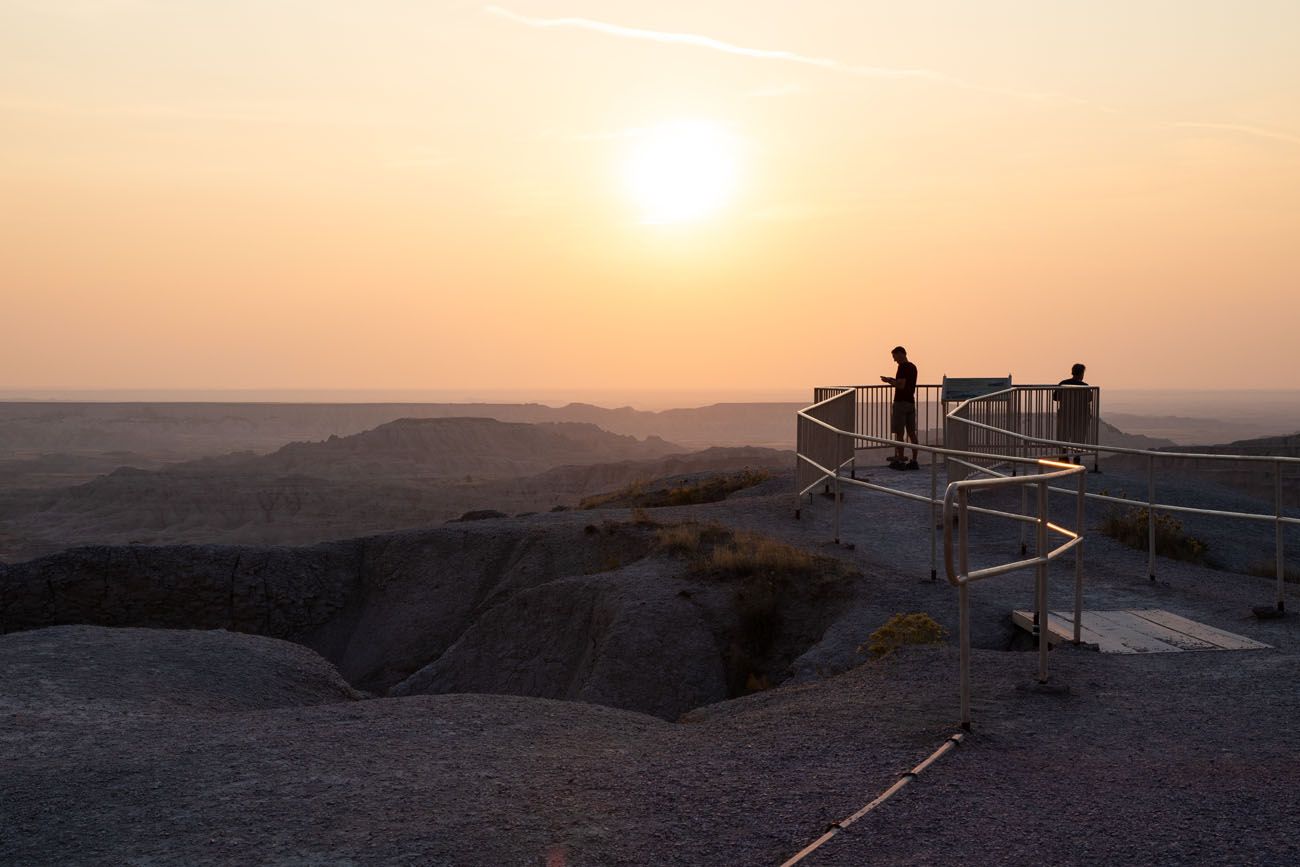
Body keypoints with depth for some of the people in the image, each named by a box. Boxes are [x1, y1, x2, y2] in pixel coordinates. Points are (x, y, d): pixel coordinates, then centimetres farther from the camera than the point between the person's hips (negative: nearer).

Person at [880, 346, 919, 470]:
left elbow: (901, 385, -20)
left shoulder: (903, 367, -13)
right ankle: (914, 461, 7)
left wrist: (888, 381, -7)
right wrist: (893, 380, 21)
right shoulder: (913, 367, 15)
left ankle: (899, 461, -5)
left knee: (899, 433, -5)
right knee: (911, 433, 7)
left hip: (901, 403, -9)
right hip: (911, 402, 9)